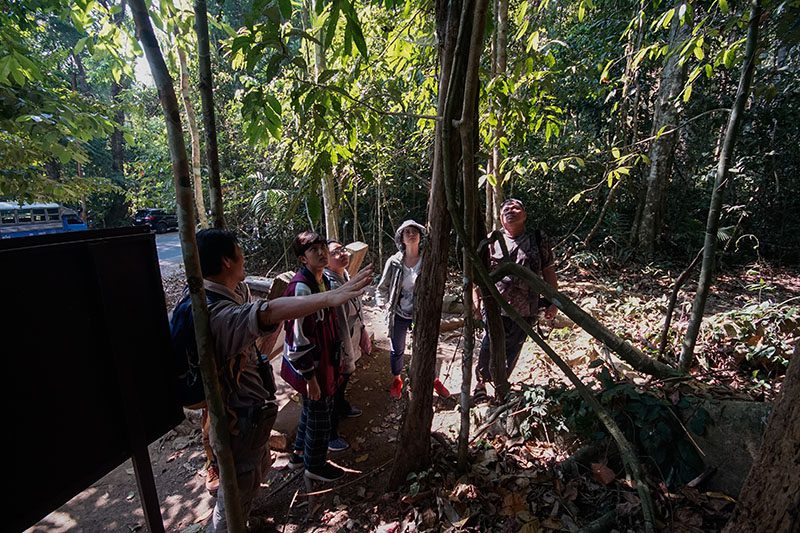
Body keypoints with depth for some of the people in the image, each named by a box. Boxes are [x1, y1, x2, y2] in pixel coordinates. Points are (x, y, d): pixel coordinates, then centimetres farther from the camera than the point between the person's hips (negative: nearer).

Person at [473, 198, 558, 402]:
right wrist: (476, 299, -3)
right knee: (489, 348, 0)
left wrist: (553, 301, 5)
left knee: (512, 352, 13)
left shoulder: (538, 240, 4)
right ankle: (480, 381, 27)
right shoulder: (491, 241, 2)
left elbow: (548, 272, 8)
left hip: (525, 311, 1)